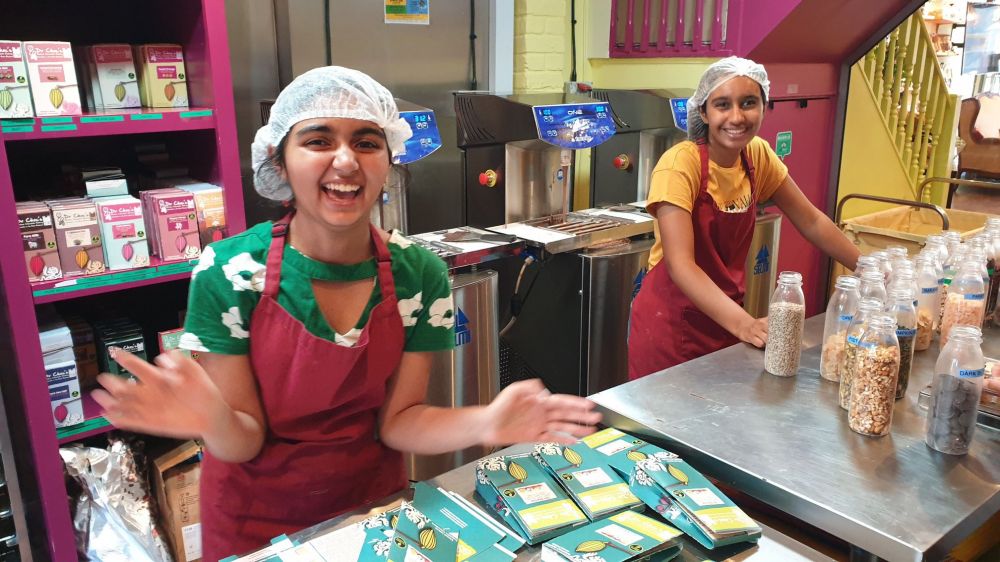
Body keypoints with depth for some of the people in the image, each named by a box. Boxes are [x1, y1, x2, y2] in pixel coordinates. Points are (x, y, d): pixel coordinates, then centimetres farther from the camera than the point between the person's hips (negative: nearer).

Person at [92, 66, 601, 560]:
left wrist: (483, 424, -29)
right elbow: (244, 442, -17)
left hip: (373, 501, 2)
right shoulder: (227, 272, -21)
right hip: (255, 520, -1)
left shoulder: (420, 276, -15)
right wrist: (215, 421, -39)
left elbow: (397, 421, -11)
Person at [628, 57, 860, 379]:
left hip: (725, 316, 6)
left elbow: (811, 222, 8)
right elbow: (680, 264, -29)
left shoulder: (758, 155, -3)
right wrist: (743, 323, -40)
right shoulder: (680, 164, -21)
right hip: (671, 320, -6)